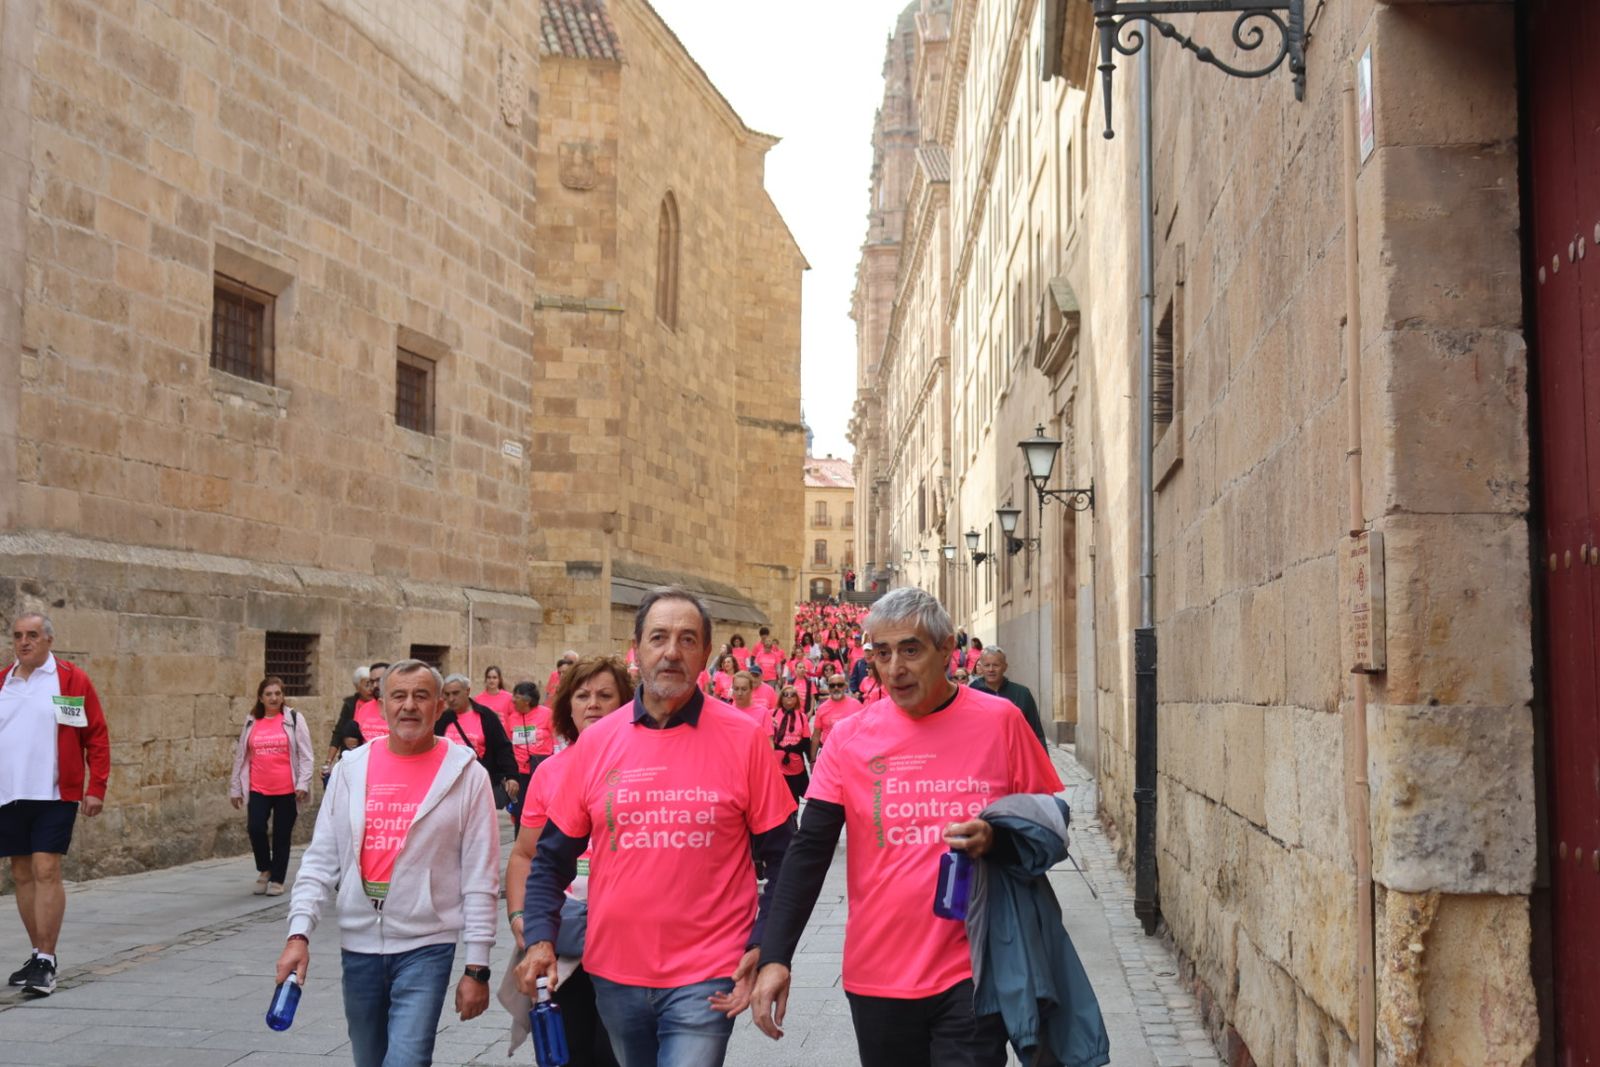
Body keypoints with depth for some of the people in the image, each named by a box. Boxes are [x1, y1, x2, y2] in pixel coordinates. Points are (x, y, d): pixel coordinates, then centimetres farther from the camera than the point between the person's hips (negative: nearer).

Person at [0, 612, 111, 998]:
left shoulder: (71, 679, -2)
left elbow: (97, 736, -2)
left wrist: (96, 788, -8)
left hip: (54, 794, -5)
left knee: (46, 871, -9)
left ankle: (45, 964, -5)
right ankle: (39, 955, 22)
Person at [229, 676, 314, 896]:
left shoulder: (294, 719, 1)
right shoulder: (251, 723, 9)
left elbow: (305, 755, -1)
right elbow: (241, 756, 15)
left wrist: (303, 783, -9)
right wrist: (235, 787, 13)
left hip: (287, 790, -2)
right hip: (258, 789, 2)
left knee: (282, 835, 4)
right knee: (255, 828, -12)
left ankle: (277, 880, 18)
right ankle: (264, 870, 13)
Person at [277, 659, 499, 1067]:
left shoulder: (466, 774, -7)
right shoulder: (351, 768, 3)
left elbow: (481, 880, -6)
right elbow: (320, 860, 5)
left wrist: (477, 967, -7)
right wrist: (299, 933, -6)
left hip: (425, 946, -4)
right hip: (358, 945, 4)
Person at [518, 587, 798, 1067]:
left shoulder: (744, 738, -6)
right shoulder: (596, 742, 1)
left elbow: (781, 857, -2)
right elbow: (553, 856, 7)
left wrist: (764, 947, -10)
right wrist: (541, 938, -5)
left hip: (706, 978, -3)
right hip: (615, 974, 4)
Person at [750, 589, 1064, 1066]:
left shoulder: (999, 721, -5)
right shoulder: (849, 736, -2)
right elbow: (809, 852, -2)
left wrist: (997, 839, -18)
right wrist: (775, 956, -10)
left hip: (971, 973, -2)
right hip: (878, 976, 2)